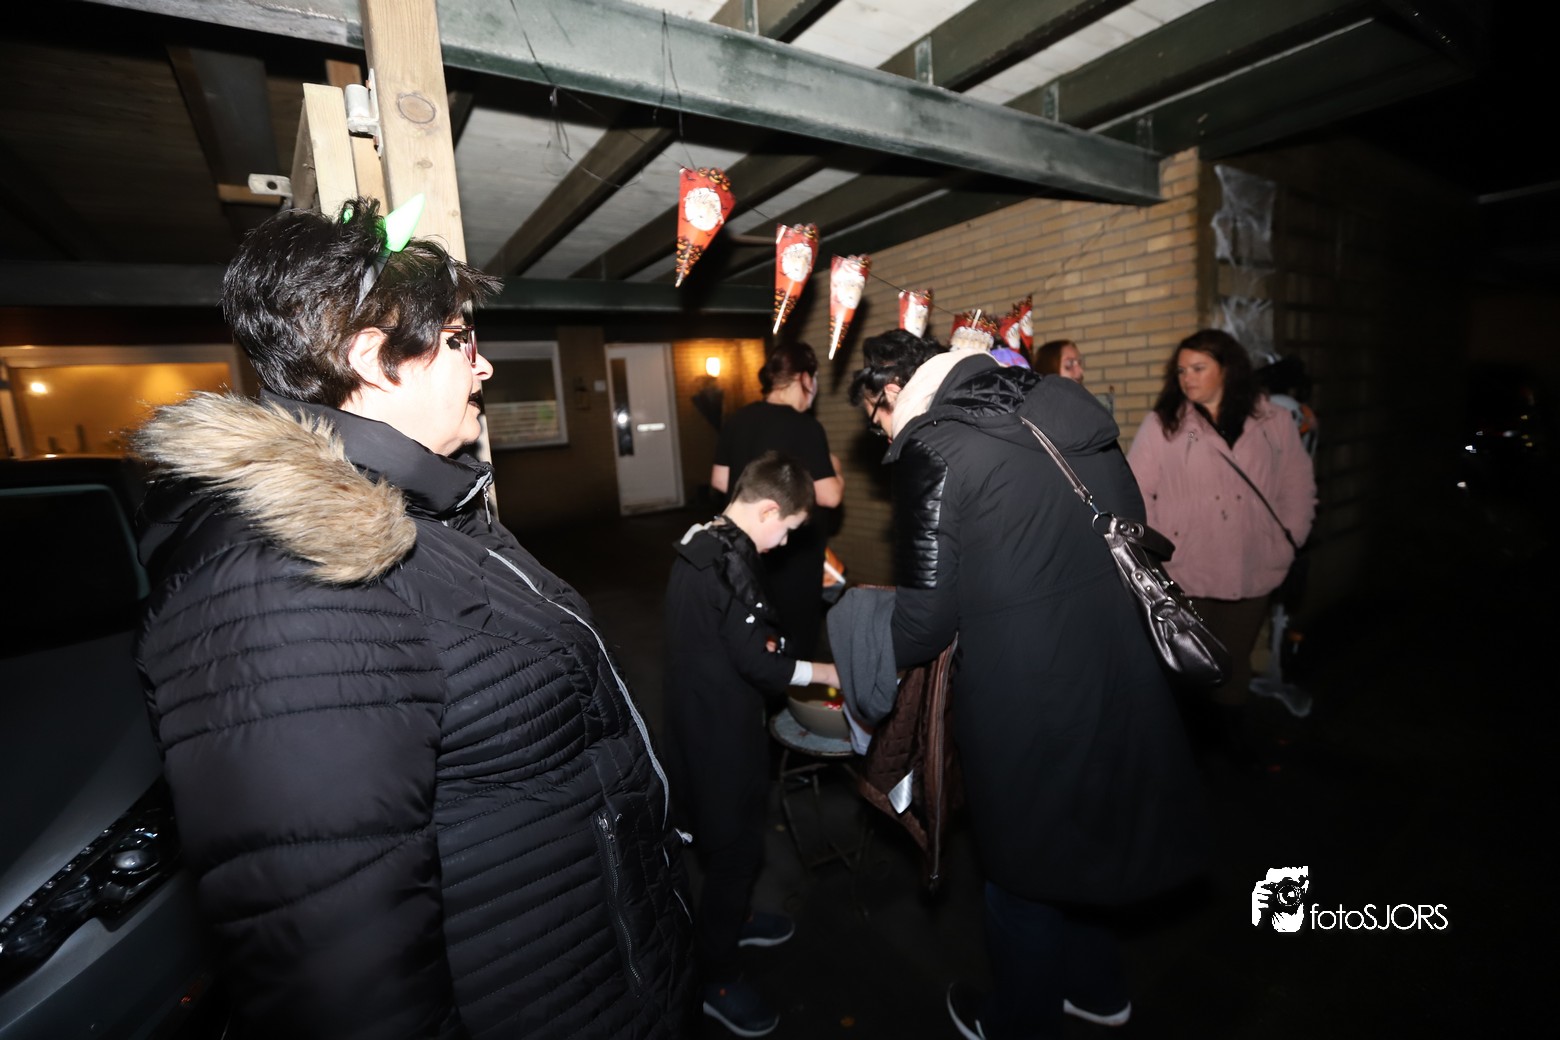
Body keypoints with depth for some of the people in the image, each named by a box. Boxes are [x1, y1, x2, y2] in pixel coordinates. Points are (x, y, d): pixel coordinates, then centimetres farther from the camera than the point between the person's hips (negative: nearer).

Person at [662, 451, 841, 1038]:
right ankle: (716, 978, 29)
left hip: (698, 719, 9)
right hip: (720, 732, -9)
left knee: (731, 835, 27)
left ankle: (731, 920, 49)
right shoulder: (730, 561, -26)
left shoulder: (698, 545, 4)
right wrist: (828, 672, -10)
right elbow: (759, 663, -24)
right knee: (734, 847, 9)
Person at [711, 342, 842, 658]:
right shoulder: (805, 427, -19)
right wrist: (834, 470, 0)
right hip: (794, 551, -7)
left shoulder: (737, 420, 1)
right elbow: (829, 496, -20)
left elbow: (719, 481, 8)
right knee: (796, 636, 10)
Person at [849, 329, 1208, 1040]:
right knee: (1077, 838, 29)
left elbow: (926, 615, -15)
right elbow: (1133, 534, 11)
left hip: (1024, 699, -7)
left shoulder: (930, 450, -17)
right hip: (1122, 675, 7)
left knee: (1024, 865, 17)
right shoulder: (1064, 407, 5)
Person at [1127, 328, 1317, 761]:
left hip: (1252, 572, 2)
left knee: (1236, 659, 16)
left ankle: (1230, 733, 36)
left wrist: (1287, 543, 4)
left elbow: (1298, 487, 11)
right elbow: (1134, 490, -7)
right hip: (1184, 572, -2)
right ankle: (1195, 734, 30)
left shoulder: (1274, 422, 5)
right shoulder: (1162, 424, -3)